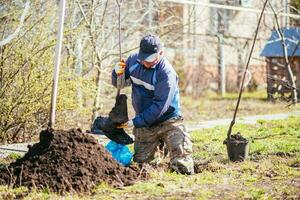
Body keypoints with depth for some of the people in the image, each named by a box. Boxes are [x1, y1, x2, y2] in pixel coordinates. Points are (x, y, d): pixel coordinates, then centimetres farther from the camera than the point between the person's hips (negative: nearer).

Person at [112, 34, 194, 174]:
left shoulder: (167, 73, -23)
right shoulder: (133, 60, -4)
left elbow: (159, 106, -26)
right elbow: (120, 84, 10)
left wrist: (135, 122, -25)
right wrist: (118, 73, -14)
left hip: (168, 121, -5)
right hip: (144, 124, 5)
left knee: (183, 167, -12)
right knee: (139, 163, 8)